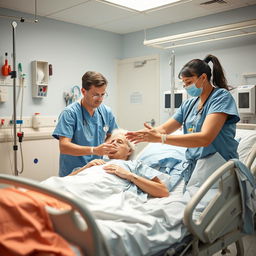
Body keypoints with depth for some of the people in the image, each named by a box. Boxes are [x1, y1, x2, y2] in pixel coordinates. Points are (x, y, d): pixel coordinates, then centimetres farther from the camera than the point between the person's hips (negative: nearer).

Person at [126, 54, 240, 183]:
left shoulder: (221, 97, -12)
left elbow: (205, 138, -25)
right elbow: (164, 128, 4)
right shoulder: (189, 104, 9)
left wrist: (160, 138, -28)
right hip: (192, 170, 6)